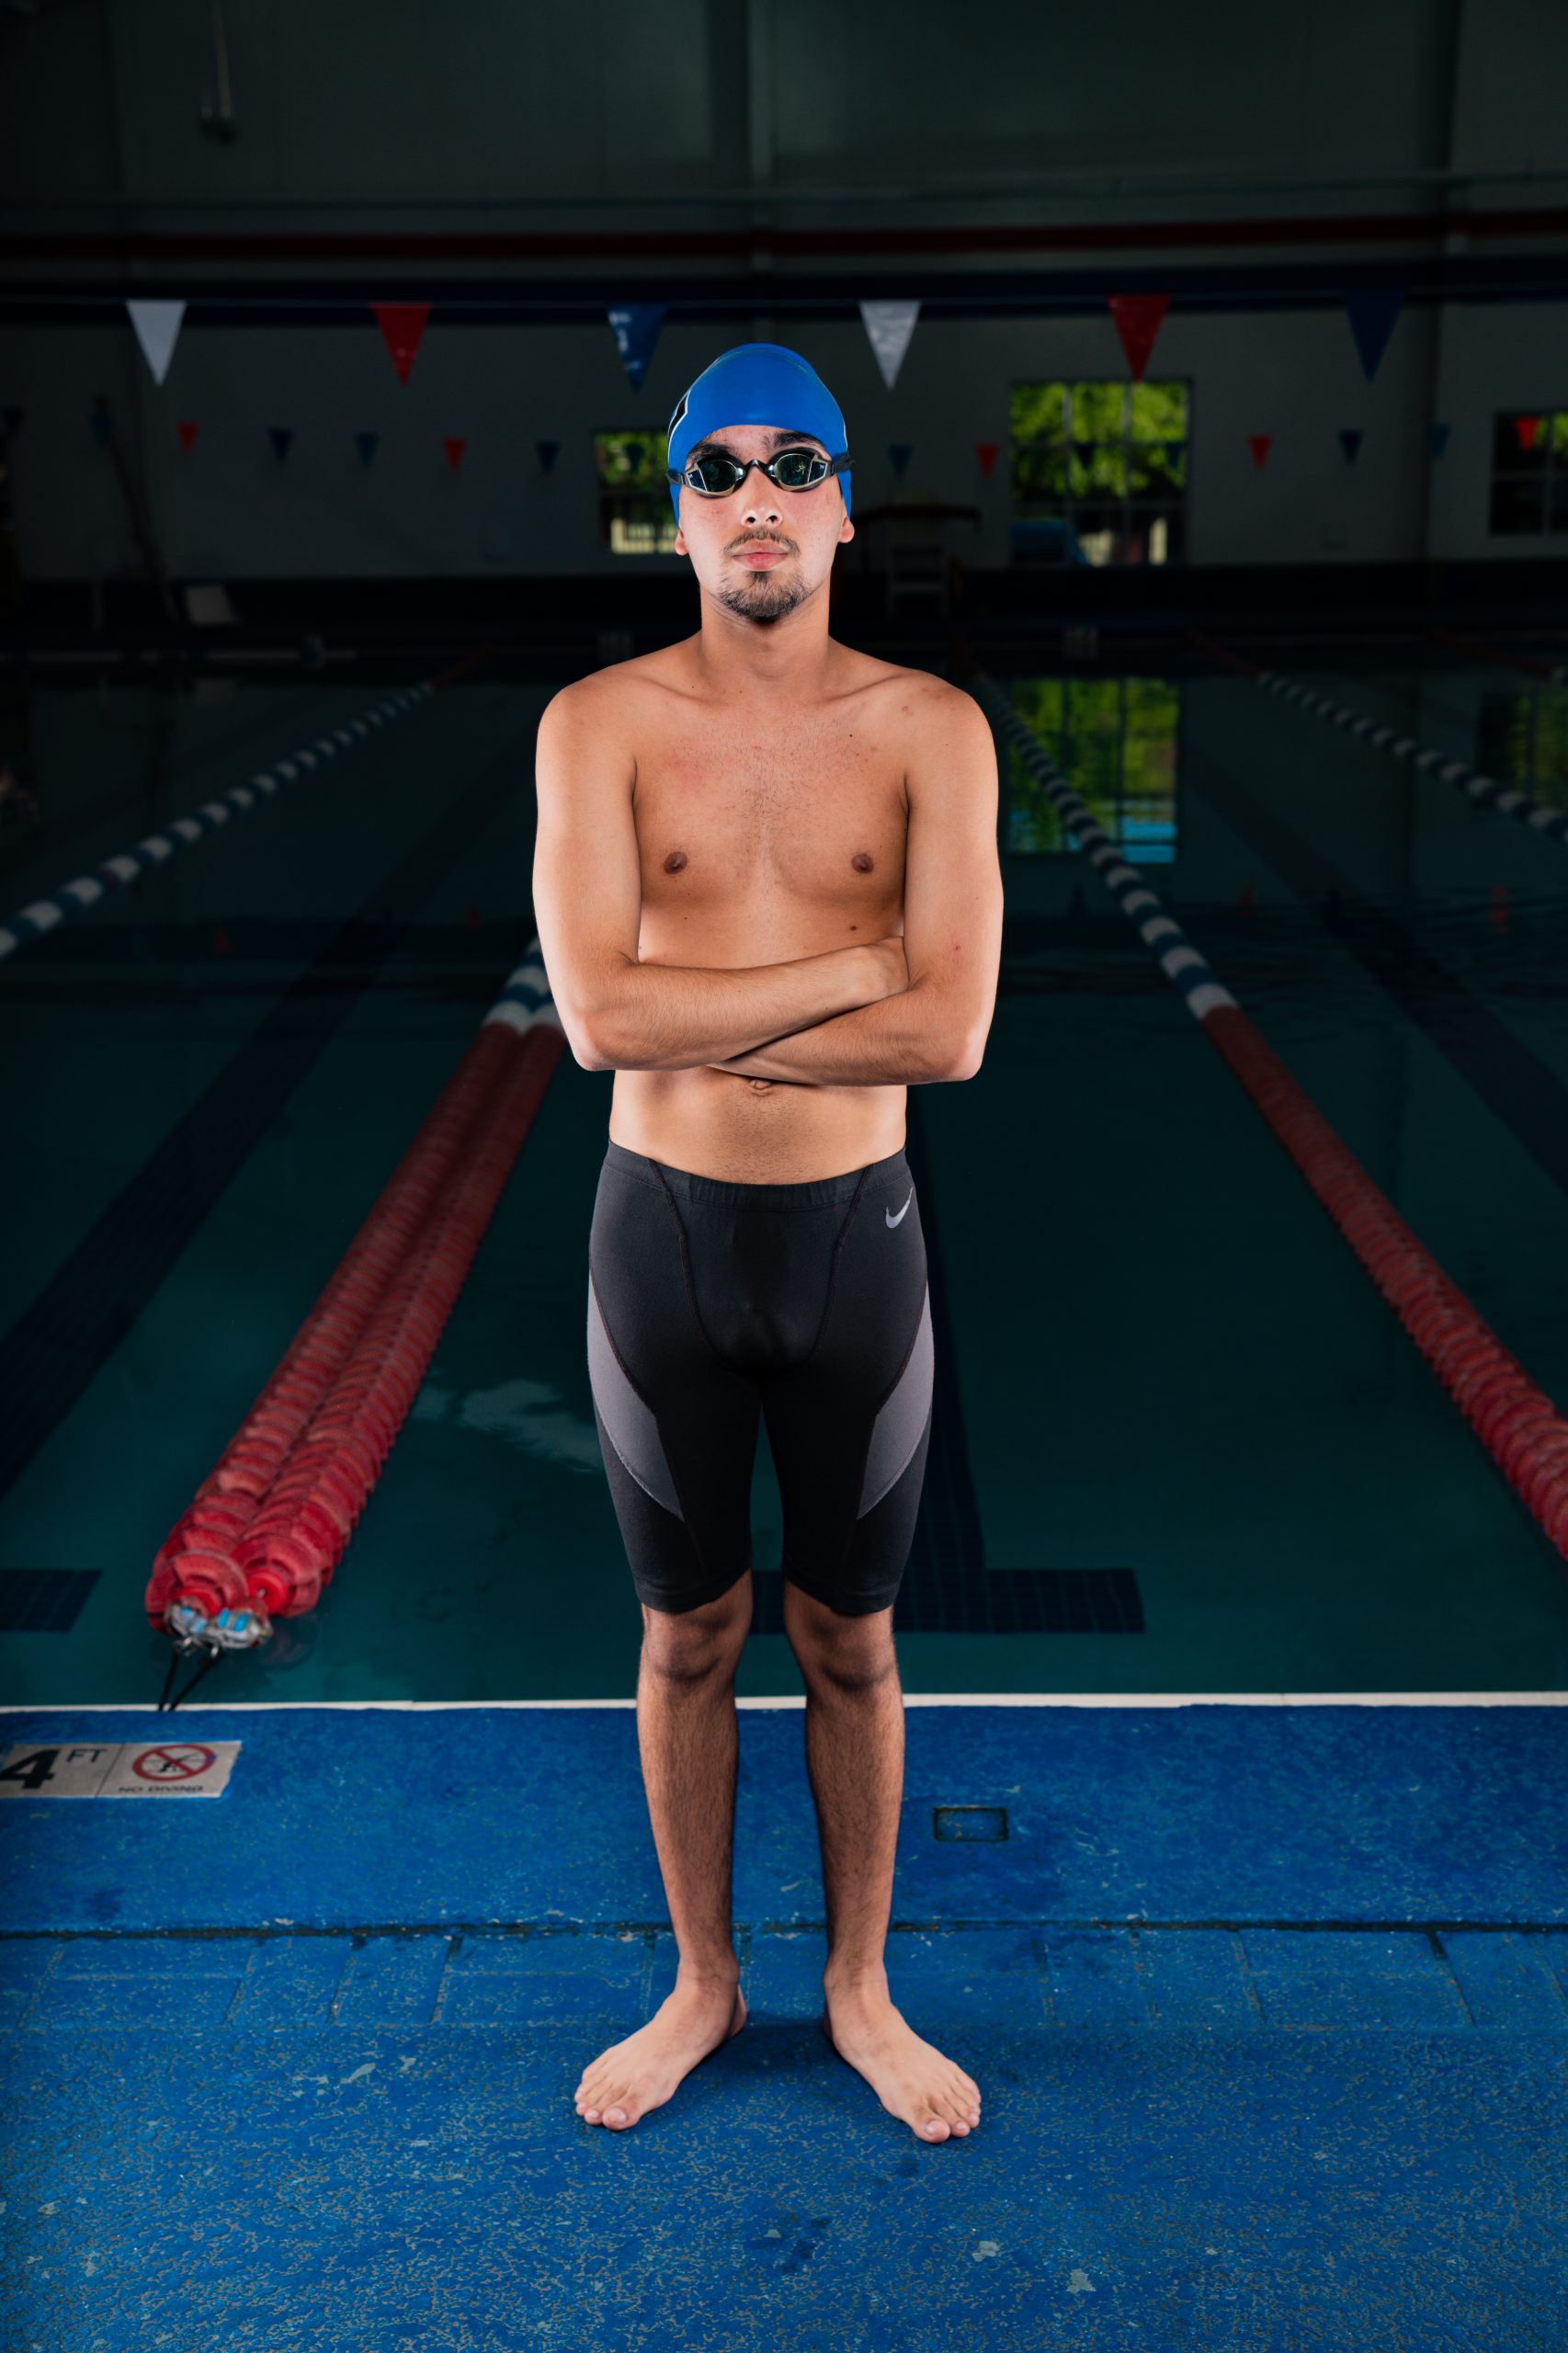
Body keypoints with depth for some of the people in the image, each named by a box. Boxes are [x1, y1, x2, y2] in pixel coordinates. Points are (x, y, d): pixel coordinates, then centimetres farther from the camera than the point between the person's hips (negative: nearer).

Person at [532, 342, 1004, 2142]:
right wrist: (850, 968, -17)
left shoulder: (931, 730, -6)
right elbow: (595, 1015, -19)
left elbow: (949, 1035, -18)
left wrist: (698, 1026, -16)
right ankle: (701, 1983, 38)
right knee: (687, 1639, 16)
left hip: (854, 1235, 0)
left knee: (849, 1643, 15)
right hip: (662, 1231, 0)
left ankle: (860, 1990, 38)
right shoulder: (599, 725, -6)